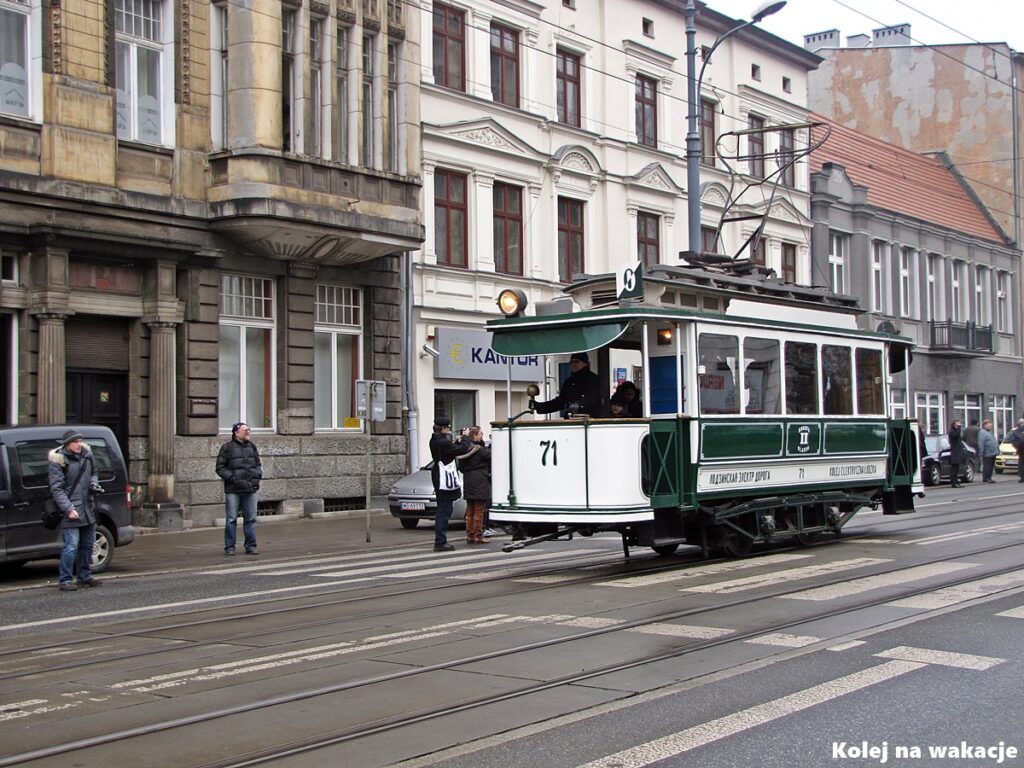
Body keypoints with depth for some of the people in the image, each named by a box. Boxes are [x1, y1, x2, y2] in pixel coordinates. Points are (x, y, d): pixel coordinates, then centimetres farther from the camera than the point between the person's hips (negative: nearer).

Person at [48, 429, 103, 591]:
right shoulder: (58, 461, -12)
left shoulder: (86, 455, 6)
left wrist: (94, 484, 2)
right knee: (71, 546, -11)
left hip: (87, 508, 7)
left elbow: (93, 473, 24)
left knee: (87, 545, 14)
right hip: (70, 508, -7)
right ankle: (65, 580, -3)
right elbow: (56, 489, -14)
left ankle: (85, 576, 26)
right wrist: (68, 509, -22)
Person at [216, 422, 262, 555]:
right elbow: (220, 468, -1)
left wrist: (258, 473, 5)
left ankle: (251, 546, 12)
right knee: (231, 519, -1)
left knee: (251, 519, 5)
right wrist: (232, 477, -13)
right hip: (233, 490, -4)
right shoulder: (227, 448, -1)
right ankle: (229, 547, 7)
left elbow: (258, 463, 24)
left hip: (251, 489, 4)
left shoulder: (252, 446, 14)